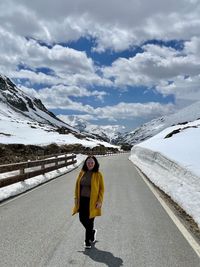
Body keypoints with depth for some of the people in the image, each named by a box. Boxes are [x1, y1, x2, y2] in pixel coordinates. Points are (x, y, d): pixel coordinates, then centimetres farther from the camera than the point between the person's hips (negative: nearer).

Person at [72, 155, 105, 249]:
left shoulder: (98, 175, -7)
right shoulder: (82, 173, 3)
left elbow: (101, 188, -5)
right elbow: (77, 185, 10)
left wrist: (100, 201, -11)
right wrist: (76, 197, 5)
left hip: (92, 201, -4)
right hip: (82, 200, 4)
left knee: (89, 221, 3)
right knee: (82, 219, 9)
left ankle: (87, 241, 21)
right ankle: (92, 232, 38)